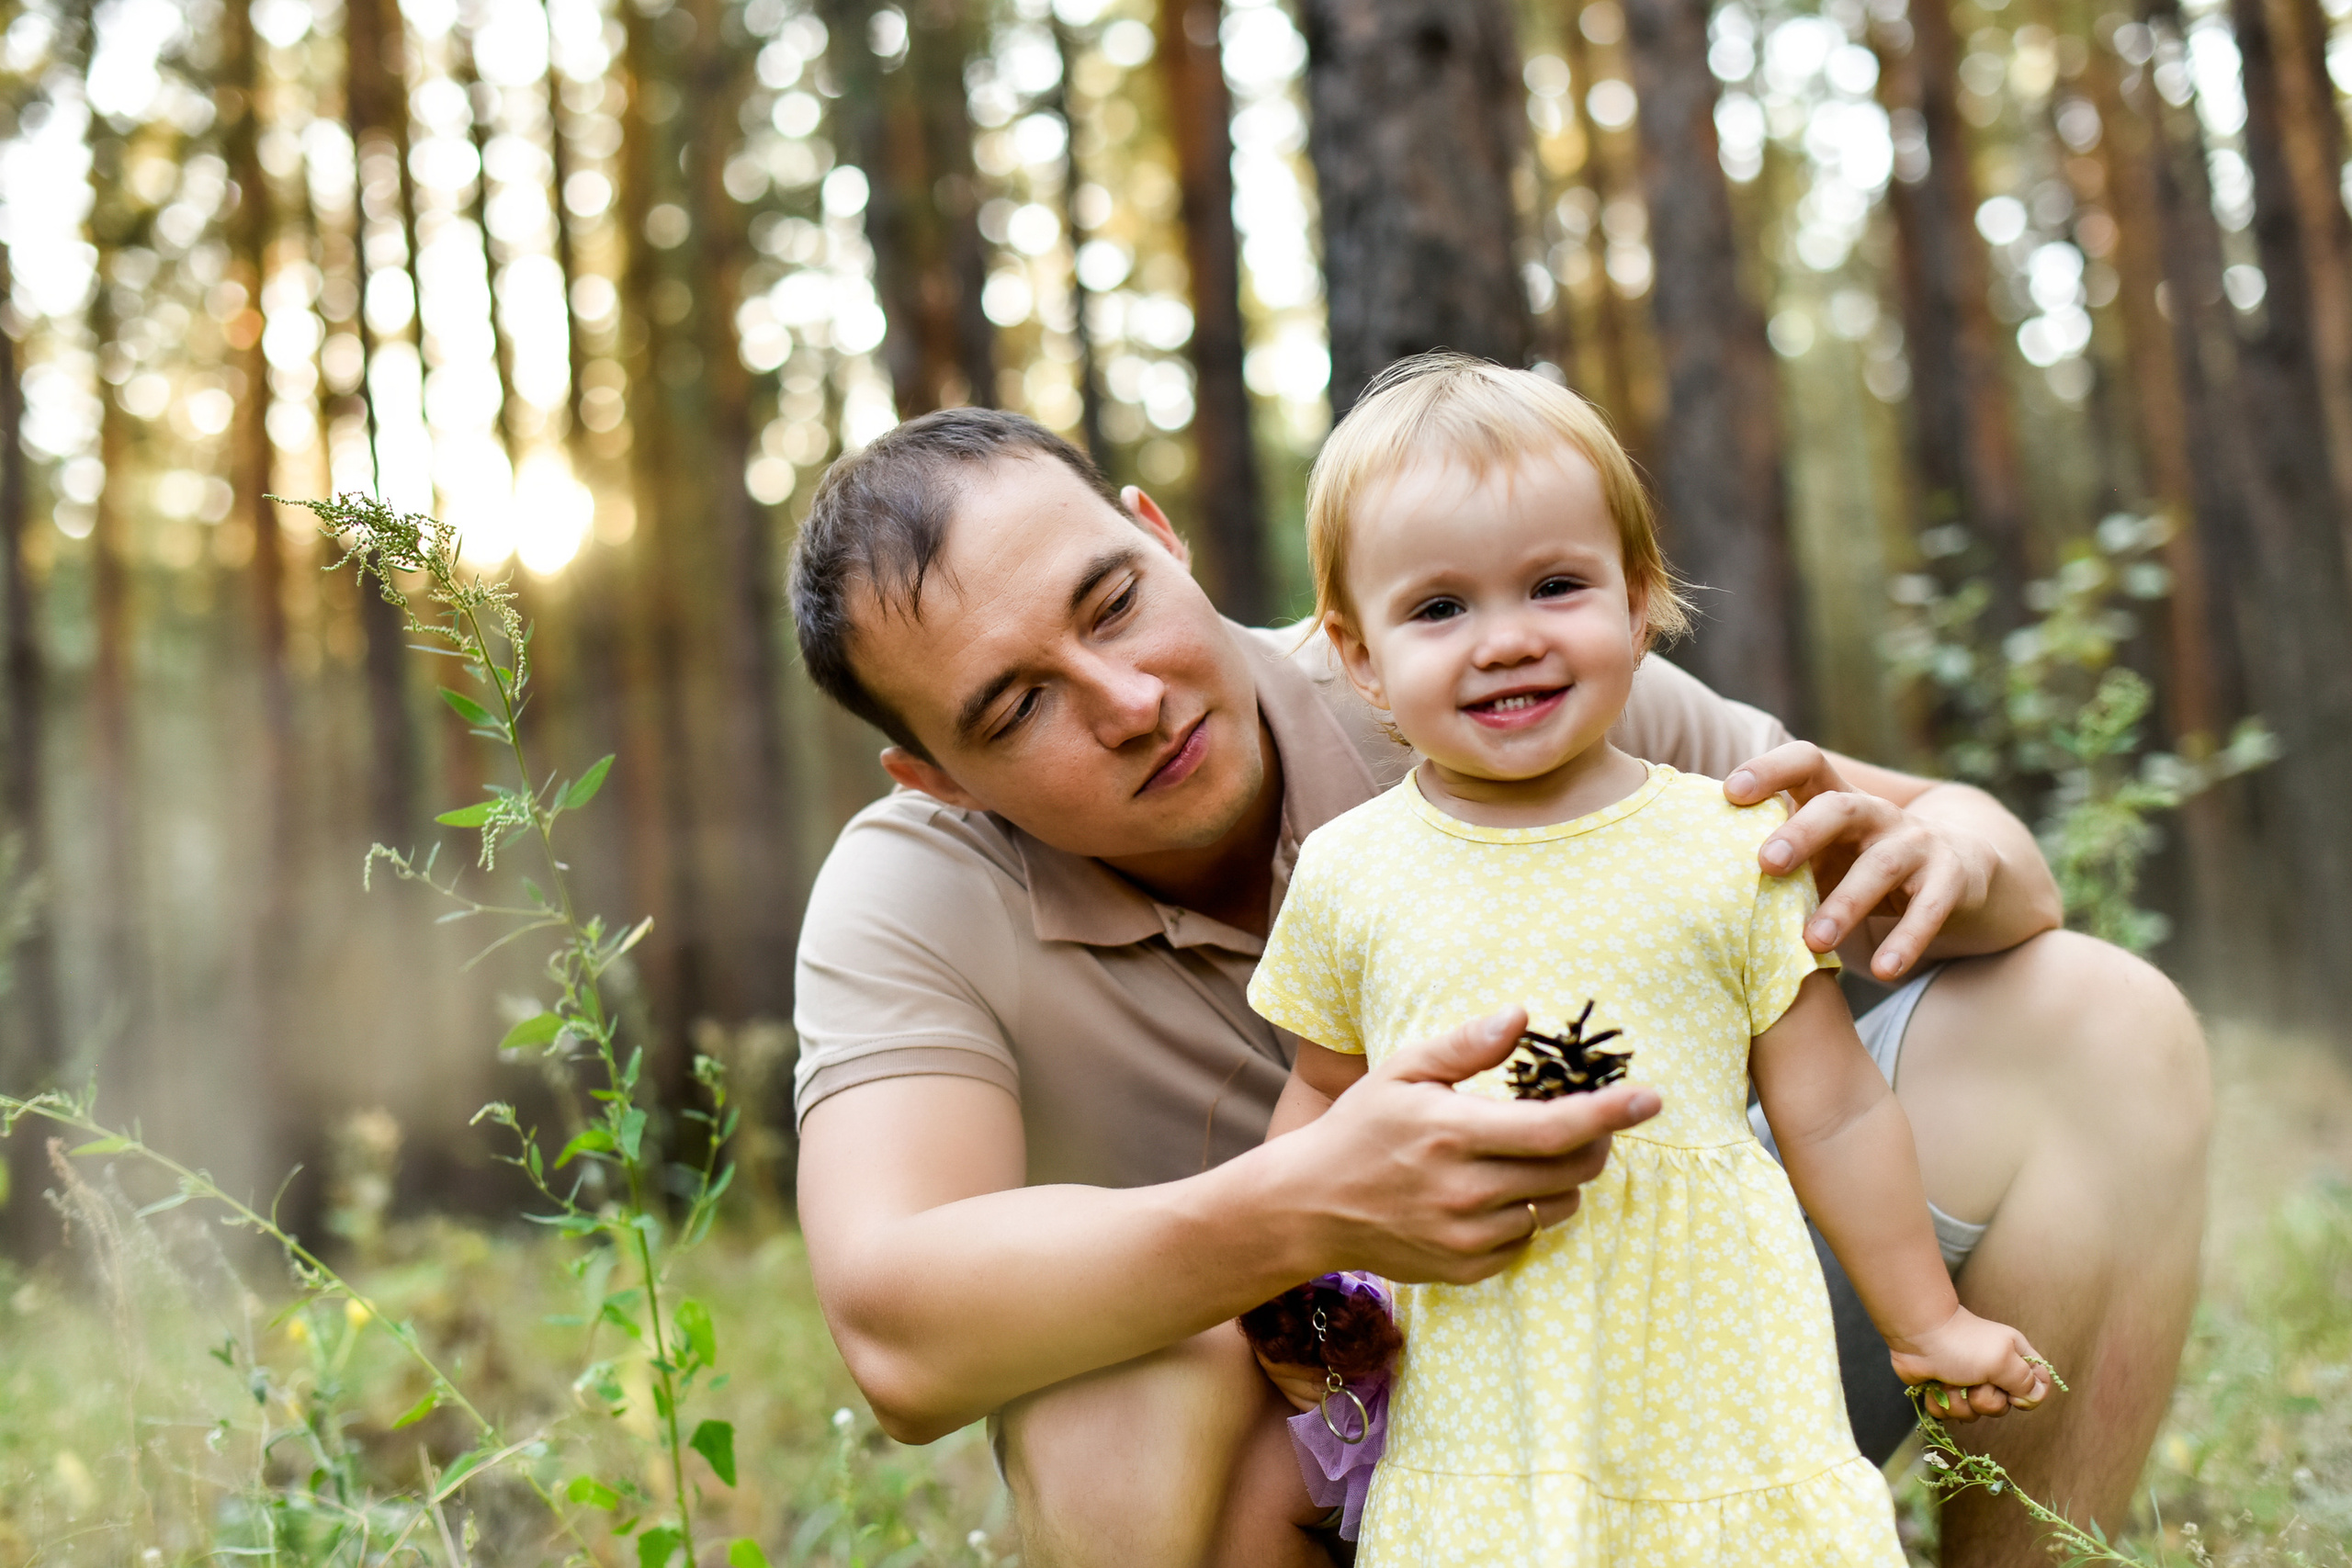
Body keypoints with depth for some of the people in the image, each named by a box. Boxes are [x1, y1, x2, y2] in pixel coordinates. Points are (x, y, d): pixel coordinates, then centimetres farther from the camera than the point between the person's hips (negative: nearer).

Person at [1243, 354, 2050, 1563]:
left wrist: (1928, 1326, 12)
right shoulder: (1346, 874, 1)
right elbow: (1324, 1094, 15)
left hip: (1719, 1382, 0)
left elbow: (1831, 1112, 5)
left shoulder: (1730, 846, -2)